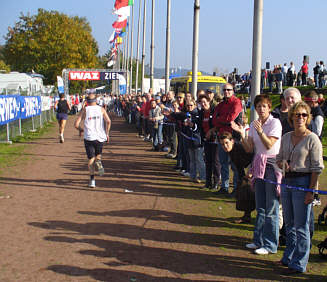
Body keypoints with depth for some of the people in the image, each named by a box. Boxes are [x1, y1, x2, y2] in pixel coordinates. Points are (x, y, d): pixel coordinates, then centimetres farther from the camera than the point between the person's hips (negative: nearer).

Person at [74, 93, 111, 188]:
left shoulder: (84, 110, 2)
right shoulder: (101, 109, 5)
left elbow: (76, 124, -4)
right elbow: (108, 121, -8)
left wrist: (82, 129, 17)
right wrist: (107, 133, 3)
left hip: (89, 137, -1)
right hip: (100, 137, 1)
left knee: (91, 159, 5)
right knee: (98, 154, 25)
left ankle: (92, 179, -4)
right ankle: (98, 162, -9)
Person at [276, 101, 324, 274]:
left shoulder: (312, 139, -8)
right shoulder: (286, 137, 9)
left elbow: (317, 167, -10)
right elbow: (279, 158, 20)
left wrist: (311, 190, -14)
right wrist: (282, 163, -4)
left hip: (303, 181, -6)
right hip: (286, 181, 6)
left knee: (301, 226, -1)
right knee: (289, 224, 16)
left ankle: (299, 264, 8)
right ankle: (288, 258, 30)